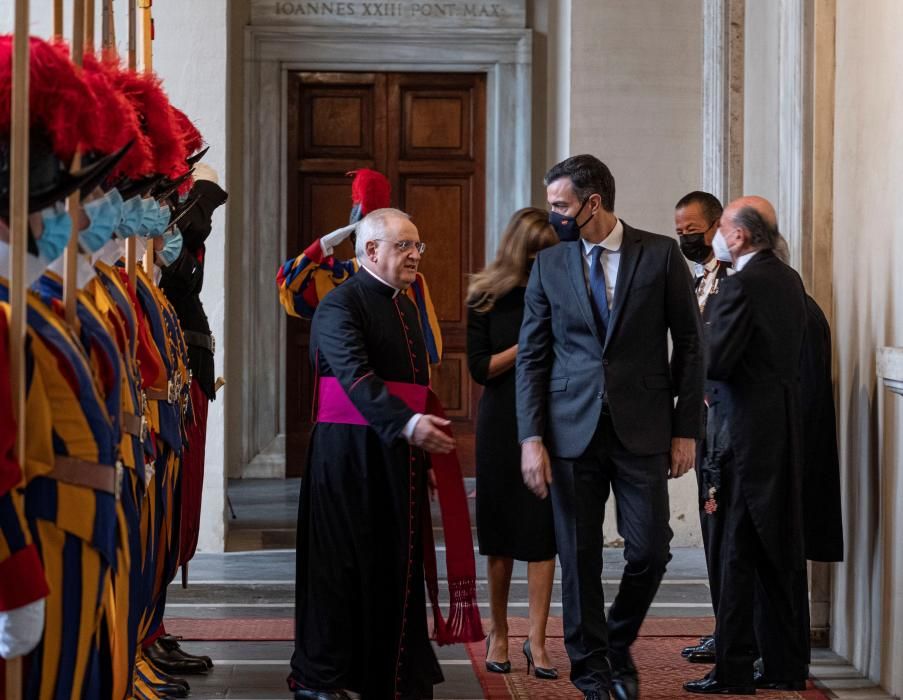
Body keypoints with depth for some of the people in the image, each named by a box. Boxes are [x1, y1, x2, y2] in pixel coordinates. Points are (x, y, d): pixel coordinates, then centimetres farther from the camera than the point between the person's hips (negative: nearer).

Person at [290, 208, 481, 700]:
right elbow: (356, 375, -25)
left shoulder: (405, 307, 17)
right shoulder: (341, 305, -11)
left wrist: (425, 453, 16)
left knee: (400, 564, 9)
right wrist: (408, 424, -36)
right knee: (343, 563, -2)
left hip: (401, 456, 8)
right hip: (350, 455, -8)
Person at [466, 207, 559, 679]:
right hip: (501, 424, 0)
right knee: (501, 533, 7)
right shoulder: (486, 298, 0)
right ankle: (499, 634, 20)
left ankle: (537, 641, -3)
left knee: (543, 532, -5)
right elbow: (480, 368, -4)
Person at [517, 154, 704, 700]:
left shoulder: (661, 255, 0)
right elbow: (532, 357, 5)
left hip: (643, 429, -1)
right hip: (572, 428, 1)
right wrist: (531, 438, -4)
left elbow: (690, 345, 3)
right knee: (579, 557, 4)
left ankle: (619, 646, 24)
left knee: (650, 550, -2)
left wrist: (686, 429, -1)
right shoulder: (549, 265, 5)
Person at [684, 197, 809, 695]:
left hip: (750, 431, -8)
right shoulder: (789, 280, 11)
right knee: (777, 551, 15)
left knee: (739, 552, -3)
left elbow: (715, 361, -21)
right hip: (785, 427, 9)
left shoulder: (743, 285, -16)